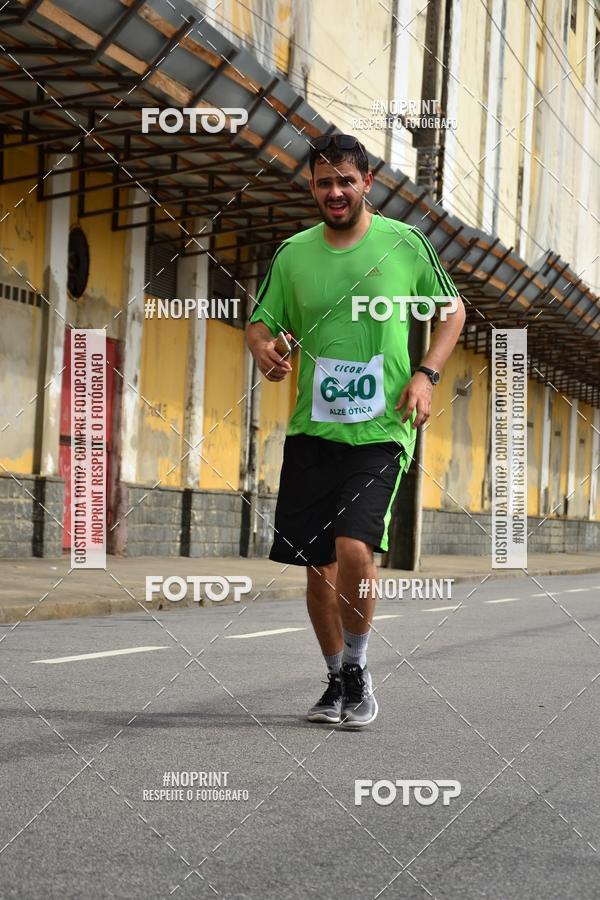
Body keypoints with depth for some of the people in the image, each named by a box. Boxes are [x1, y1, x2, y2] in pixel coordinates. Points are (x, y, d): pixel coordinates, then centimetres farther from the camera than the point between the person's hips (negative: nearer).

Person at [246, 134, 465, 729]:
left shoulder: (403, 242, 1)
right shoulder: (293, 253, 6)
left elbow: (452, 311, 11)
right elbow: (261, 321, 14)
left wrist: (425, 374, -3)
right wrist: (264, 349, -10)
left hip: (380, 430, -3)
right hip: (311, 431, 3)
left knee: (354, 548, -21)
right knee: (317, 567, 5)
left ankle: (357, 670, 2)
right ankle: (337, 680, 25)